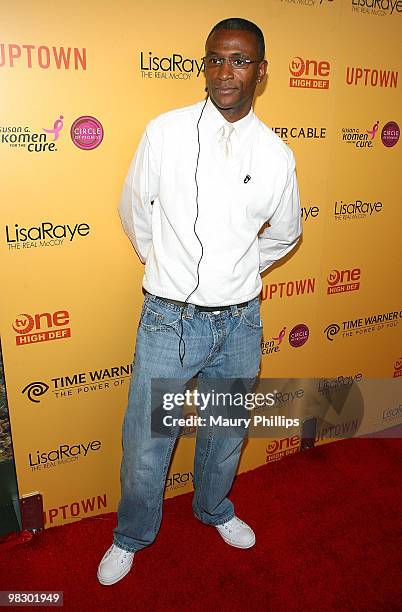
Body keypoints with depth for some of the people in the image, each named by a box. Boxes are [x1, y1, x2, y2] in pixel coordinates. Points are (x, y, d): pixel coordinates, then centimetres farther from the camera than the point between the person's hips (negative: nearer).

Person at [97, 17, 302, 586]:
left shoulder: (276, 155, -2)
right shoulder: (165, 131, -7)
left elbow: (285, 232, 14)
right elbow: (133, 210, 5)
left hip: (240, 321, 3)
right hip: (170, 318, -2)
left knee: (227, 431, 21)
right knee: (147, 439, 10)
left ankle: (215, 508, 52)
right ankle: (132, 535, 40)